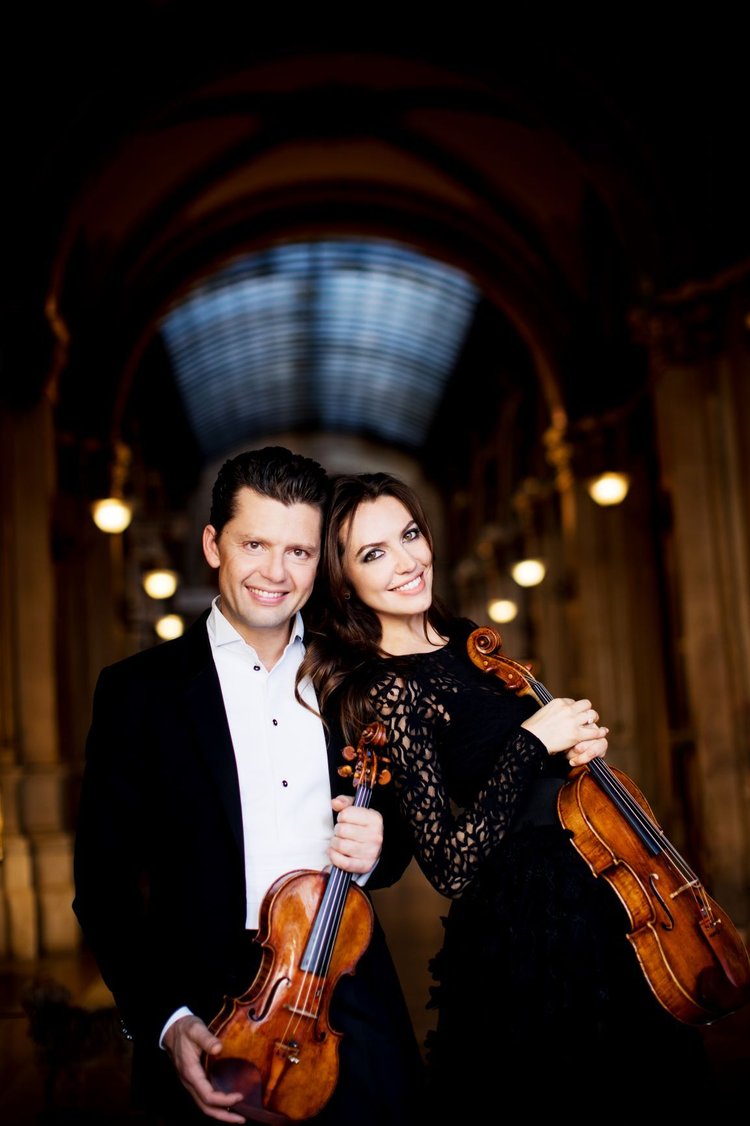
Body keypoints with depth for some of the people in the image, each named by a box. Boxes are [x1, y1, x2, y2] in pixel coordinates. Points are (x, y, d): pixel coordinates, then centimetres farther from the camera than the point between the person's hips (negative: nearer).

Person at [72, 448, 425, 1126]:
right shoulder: (138, 690, -2)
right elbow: (103, 885, -2)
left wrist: (375, 849, -8)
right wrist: (165, 1020, -13)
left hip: (350, 1000, 3)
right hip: (214, 1021, -2)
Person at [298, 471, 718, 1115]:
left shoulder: (463, 639, 4)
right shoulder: (389, 689, -20)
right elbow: (451, 867, -24)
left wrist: (573, 746, -3)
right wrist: (534, 740, -22)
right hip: (530, 936, -8)